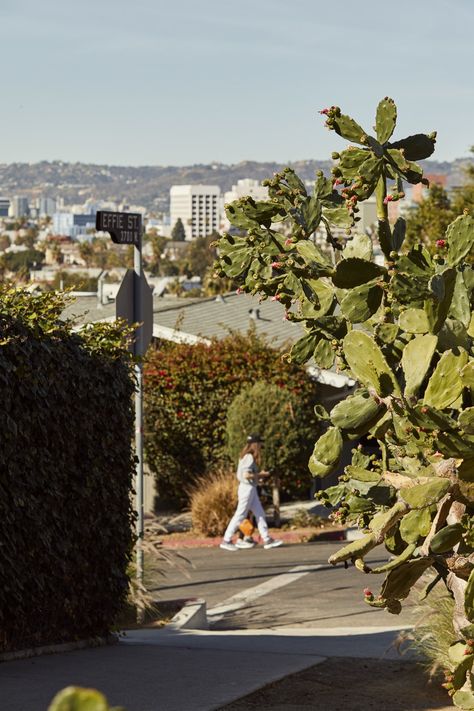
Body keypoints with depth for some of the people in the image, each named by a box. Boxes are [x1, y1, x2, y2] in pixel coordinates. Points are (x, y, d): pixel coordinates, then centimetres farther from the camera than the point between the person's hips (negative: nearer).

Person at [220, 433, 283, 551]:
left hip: (251, 489, 10)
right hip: (247, 488, -10)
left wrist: (259, 475, 10)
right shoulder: (249, 457, -16)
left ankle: (267, 540, 11)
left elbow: (239, 474, 13)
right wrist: (260, 475, -13)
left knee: (260, 514, 10)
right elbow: (246, 475, -24)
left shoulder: (245, 456, 13)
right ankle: (226, 541, 1)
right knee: (240, 515, -4)